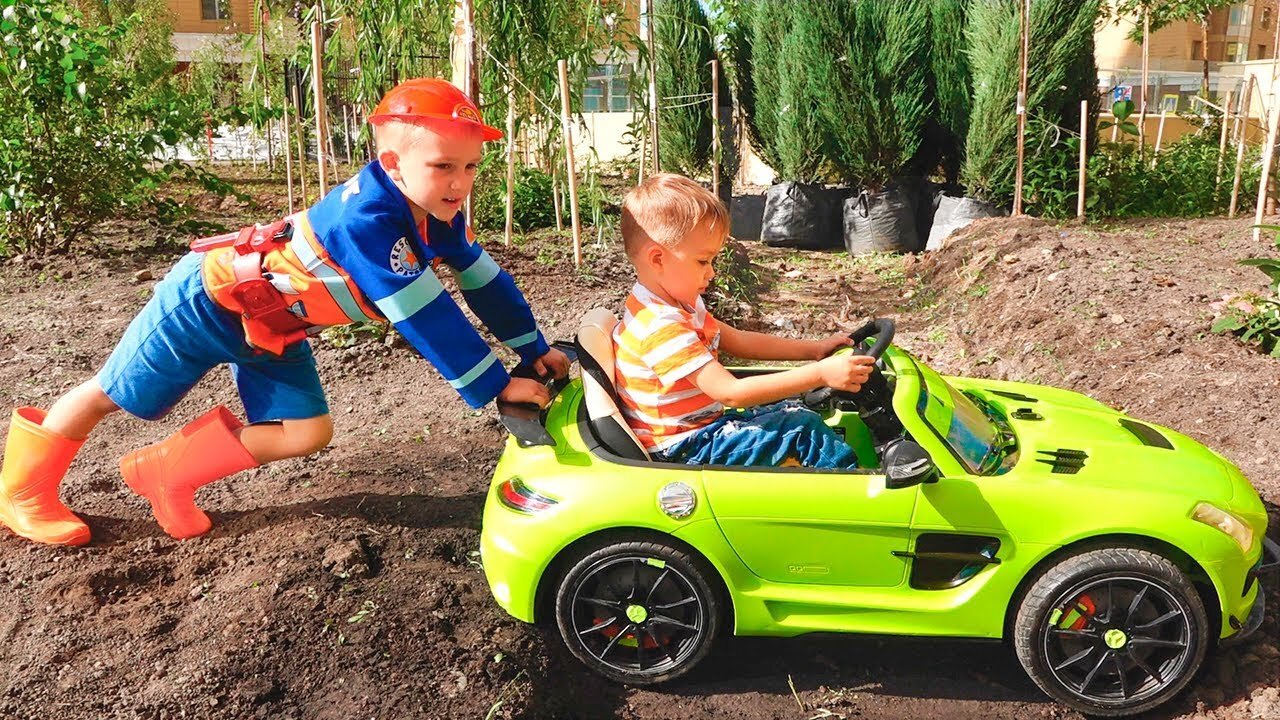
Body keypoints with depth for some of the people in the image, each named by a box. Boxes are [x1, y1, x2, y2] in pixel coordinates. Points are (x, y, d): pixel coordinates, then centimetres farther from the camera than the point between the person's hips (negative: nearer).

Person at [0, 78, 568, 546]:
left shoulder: (436, 218, -14)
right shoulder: (367, 220, -40)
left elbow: (485, 282, -4)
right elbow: (425, 317, -41)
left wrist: (536, 350, -8)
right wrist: (495, 387, -36)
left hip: (272, 328, 8)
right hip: (210, 298, -7)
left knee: (306, 433, 1)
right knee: (112, 396, 10)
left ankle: (164, 473, 19)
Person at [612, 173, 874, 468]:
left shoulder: (678, 305, 6)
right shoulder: (663, 327, -28)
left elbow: (739, 341, 14)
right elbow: (731, 392, -31)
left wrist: (813, 349, 8)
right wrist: (821, 373, -32)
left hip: (700, 426, 10)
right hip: (682, 450, -10)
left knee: (796, 412, 11)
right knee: (802, 430, -13)